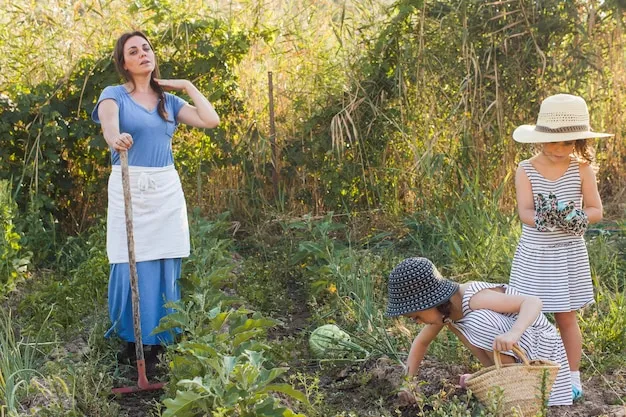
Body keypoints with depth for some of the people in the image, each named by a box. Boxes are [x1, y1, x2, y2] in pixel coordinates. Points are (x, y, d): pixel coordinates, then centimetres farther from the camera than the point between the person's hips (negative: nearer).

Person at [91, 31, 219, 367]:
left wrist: (187, 86, 7)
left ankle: (158, 341, 11)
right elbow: (108, 121, -24)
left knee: (165, 266, 2)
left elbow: (211, 120, 3)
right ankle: (131, 341, 7)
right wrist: (115, 138, -47)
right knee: (131, 265, -5)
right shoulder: (114, 95, 0)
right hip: (129, 187, -4)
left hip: (166, 189, 4)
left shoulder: (169, 100, 13)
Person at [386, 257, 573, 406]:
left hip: (538, 344, -8)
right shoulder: (446, 306, -5)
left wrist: (513, 334, -53)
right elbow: (421, 341, 12)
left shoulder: (474, 299, -30)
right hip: (519, 348, 8)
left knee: (477, 321, -28)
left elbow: (534, 302, -35)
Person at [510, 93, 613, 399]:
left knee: (566, 317, 7)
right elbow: (525, 212, -18)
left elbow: (596, 210, -6)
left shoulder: (582, 170, -6)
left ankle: (572, 377, 20)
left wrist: (577, 217, -27)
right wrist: (542, 218, -40)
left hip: (568, 254, 0)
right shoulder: (526, 171, -8)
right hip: (534, 254, 0)